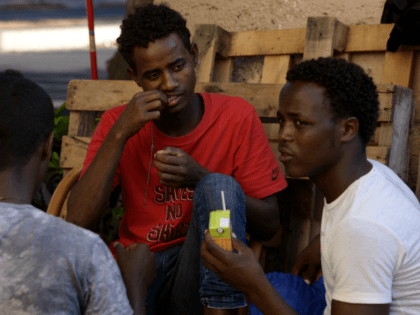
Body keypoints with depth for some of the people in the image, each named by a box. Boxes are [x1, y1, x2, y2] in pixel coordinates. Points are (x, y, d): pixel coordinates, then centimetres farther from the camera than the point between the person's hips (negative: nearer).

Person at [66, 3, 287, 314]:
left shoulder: (238, 117, -2)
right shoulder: (118, 123, 2)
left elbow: (269, 225, -3)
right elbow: (78, 223, -9)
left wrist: (201, 179, -19)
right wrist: (119, 135, -17)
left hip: (208, 275, 1)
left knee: (220, 186, -29)